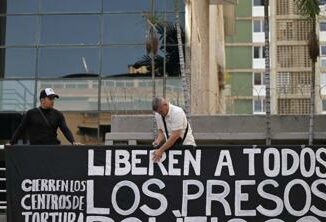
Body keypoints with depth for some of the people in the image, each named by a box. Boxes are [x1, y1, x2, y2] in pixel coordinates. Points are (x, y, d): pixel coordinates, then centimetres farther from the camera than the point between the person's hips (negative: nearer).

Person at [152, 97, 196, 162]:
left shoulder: (177, 112, -22)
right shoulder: (158, 115, 0)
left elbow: (175, 136, -26)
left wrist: (161, 150, -26)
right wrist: (158, 141, -12)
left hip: (186, 144, -5)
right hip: (170, 146, 5)